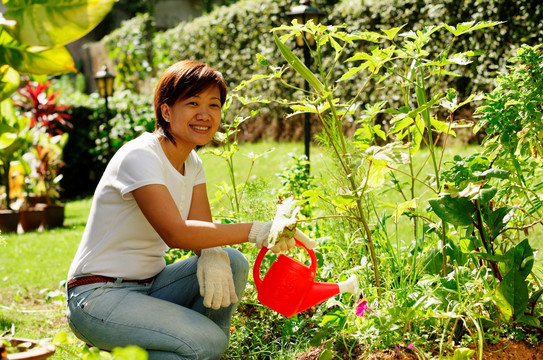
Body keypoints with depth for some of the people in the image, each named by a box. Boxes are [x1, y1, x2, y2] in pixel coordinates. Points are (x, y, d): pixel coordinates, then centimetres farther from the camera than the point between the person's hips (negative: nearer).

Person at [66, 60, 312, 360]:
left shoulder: (191, 163, 8)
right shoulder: (139, 157, -19)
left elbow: (202, 231, -2)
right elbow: (176, 234, -30)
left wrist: (213, 256, -25)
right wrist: (253, 231, -34)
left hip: (150, 284, 8)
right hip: (98, 295, -8)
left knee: (232, 263, -12)